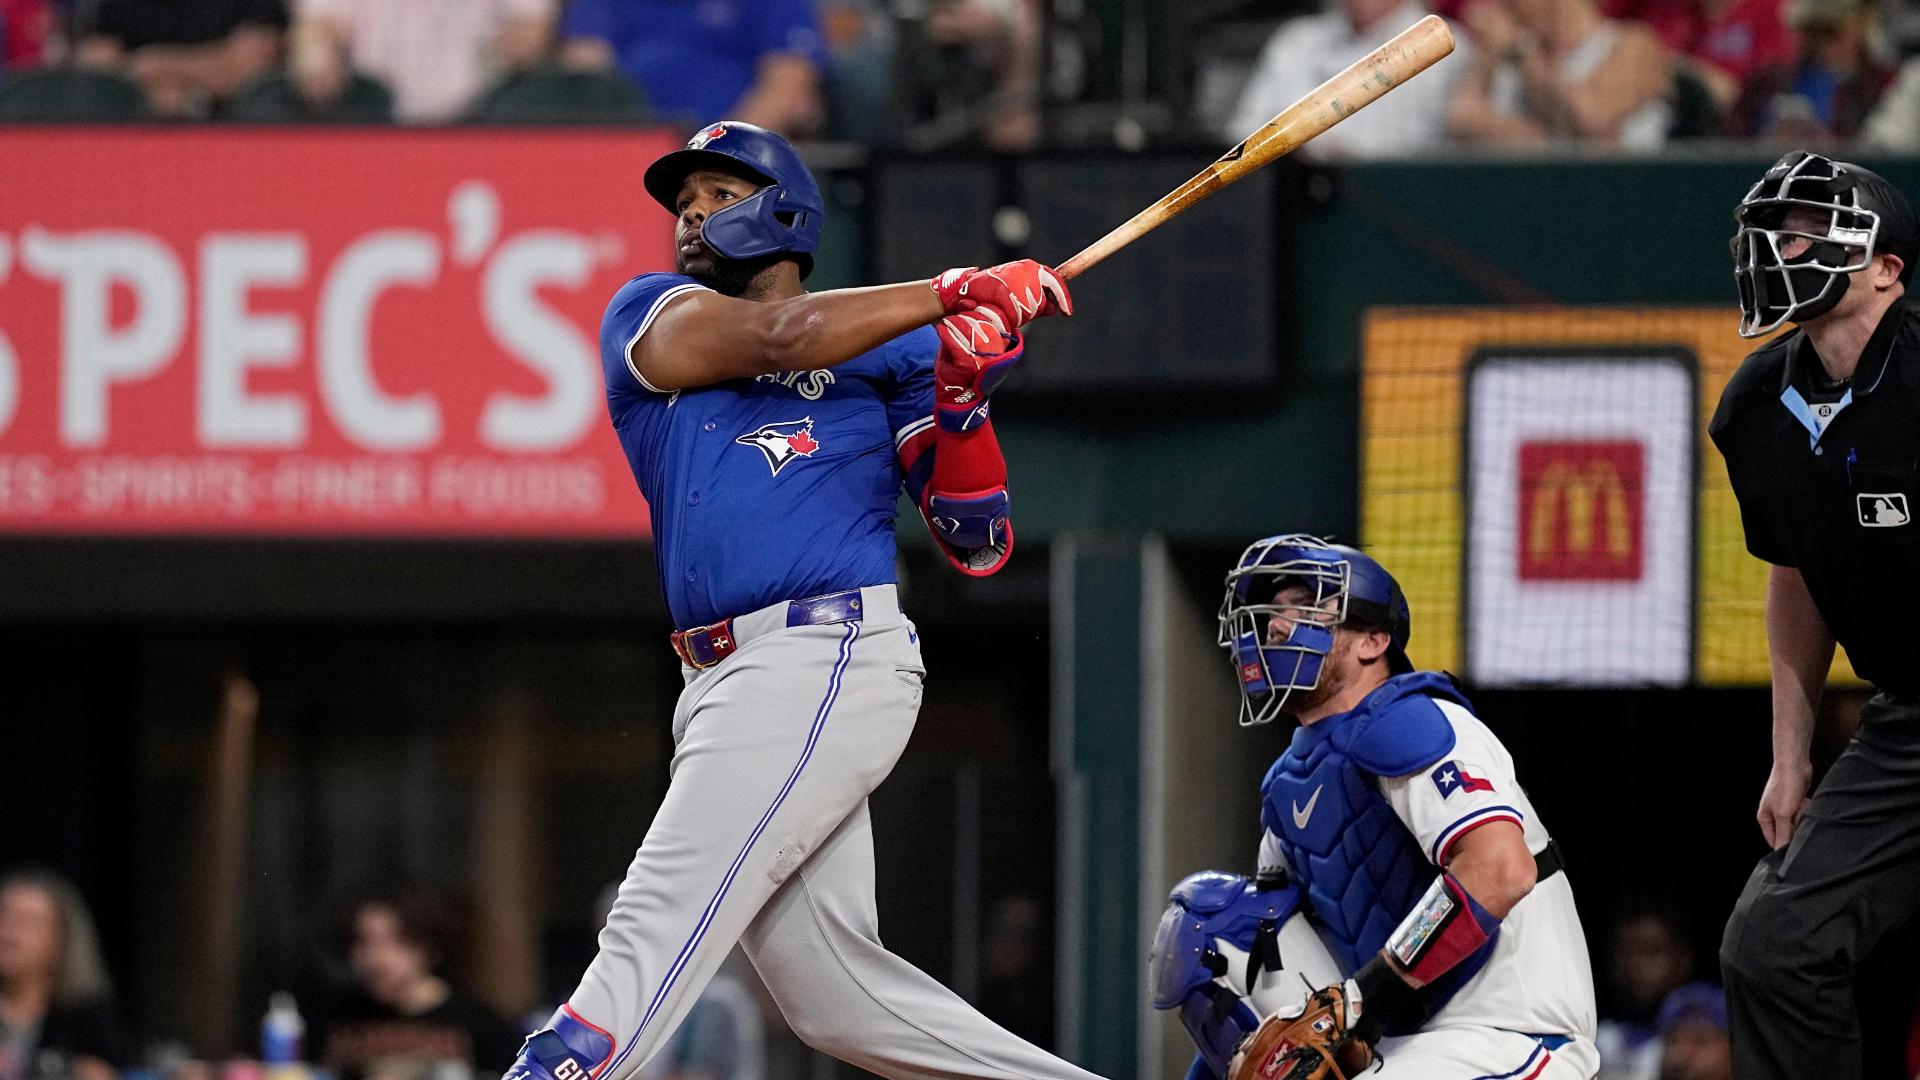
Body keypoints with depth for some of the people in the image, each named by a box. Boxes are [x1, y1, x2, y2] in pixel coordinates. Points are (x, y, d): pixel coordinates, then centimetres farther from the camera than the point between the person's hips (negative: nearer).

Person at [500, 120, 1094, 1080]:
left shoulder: (892, 352, 10)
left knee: (656, 931, -16)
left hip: (827, 663, -5)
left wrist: (962, 403, -11)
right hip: (729, 679, 5)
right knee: (837, 998, 2)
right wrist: (957, 293, -8)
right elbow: (773, 339, -4)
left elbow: (977, 547, 4)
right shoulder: (650, 318, 17)